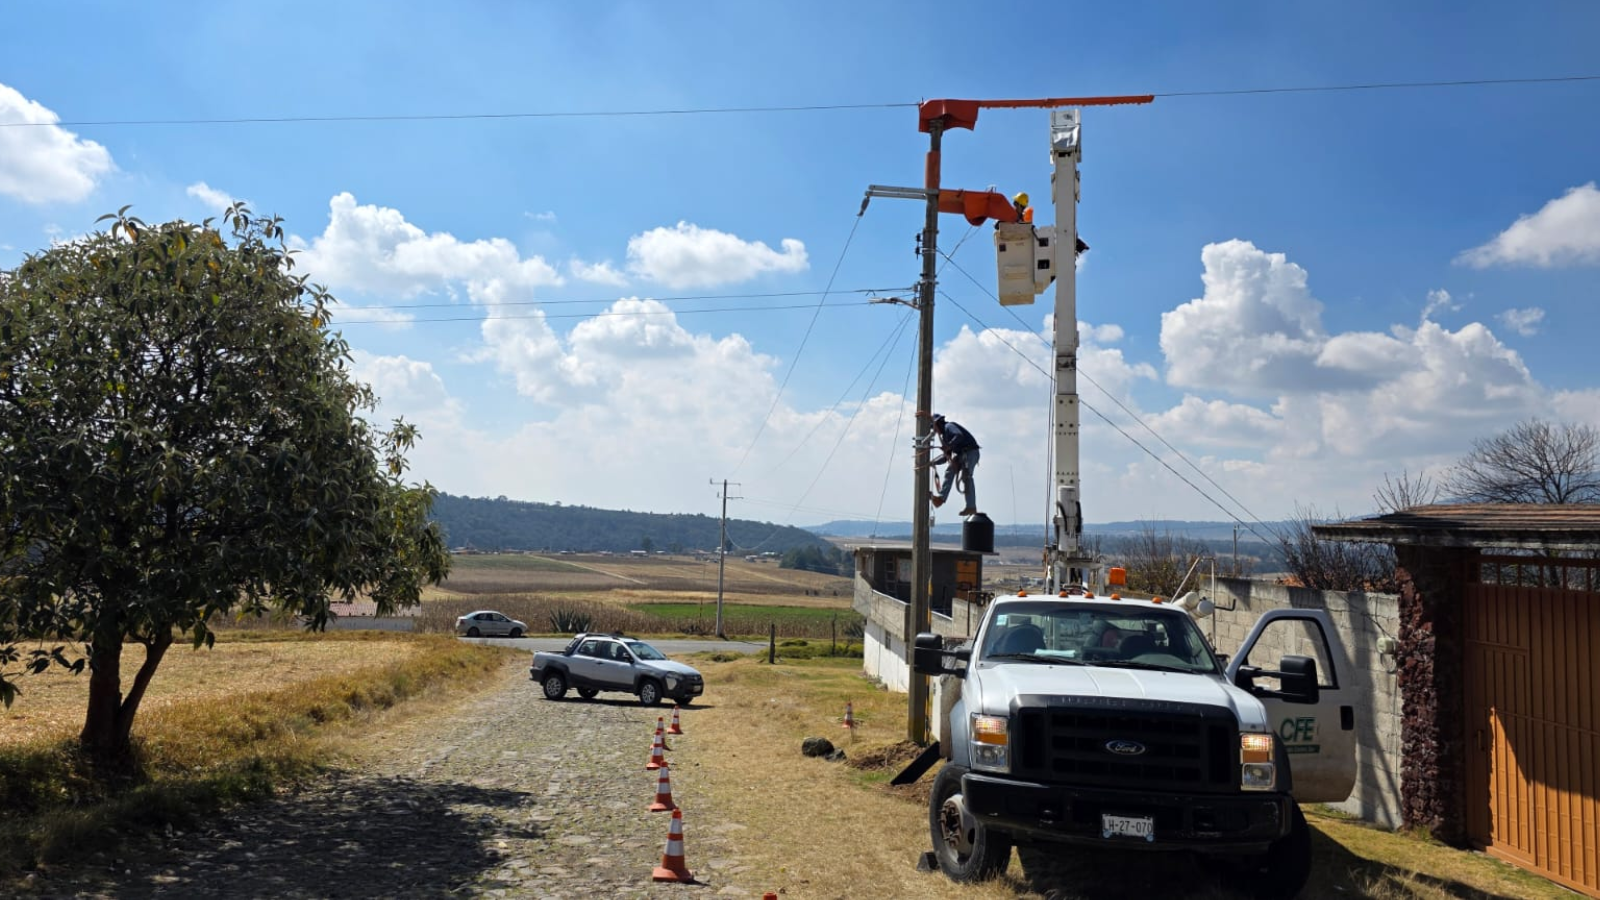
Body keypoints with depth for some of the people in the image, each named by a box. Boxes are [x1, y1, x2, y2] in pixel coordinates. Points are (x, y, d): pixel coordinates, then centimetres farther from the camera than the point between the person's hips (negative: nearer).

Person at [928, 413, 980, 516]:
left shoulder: (949, 426, -6)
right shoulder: (944, 435, 23)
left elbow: (959, 435, -28)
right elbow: (946, 456, 24)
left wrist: (949, 446, -25)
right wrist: (934, 462, 15)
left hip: (970, 452, -10)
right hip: (961, 454, 10)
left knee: (966, 477, -16)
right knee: (949, 472, 1)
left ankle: (971, 507, -17)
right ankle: (941, 497, -5)